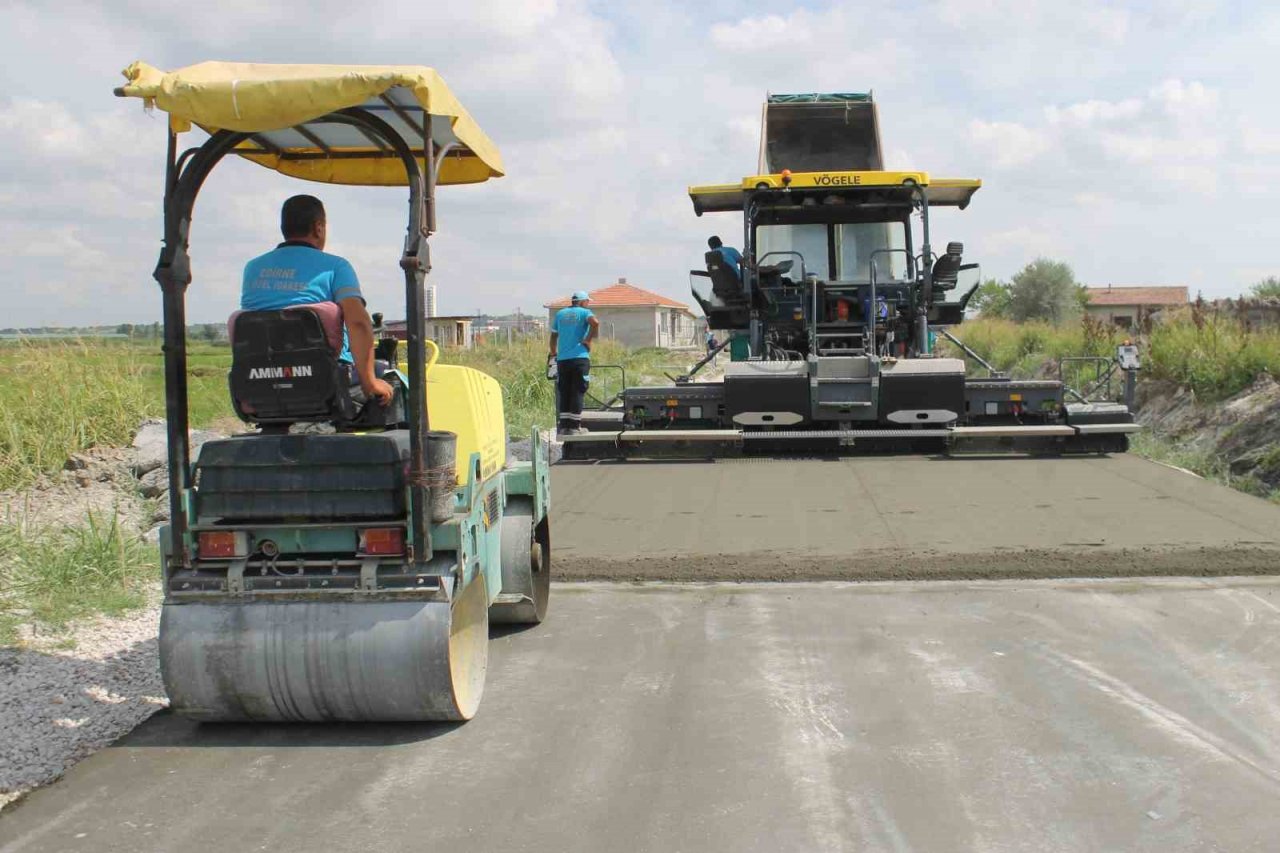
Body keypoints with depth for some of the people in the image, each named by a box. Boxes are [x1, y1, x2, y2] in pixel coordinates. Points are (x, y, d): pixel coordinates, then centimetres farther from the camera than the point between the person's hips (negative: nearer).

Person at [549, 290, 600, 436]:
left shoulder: (560, 314, 15)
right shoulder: (584, 312, 2)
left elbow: (554, 335, 20)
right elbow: (595, 323, -20)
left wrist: (553, 352, 34)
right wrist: (588, 340, -8)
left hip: (562, 359, 4)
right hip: (579, 358, -4)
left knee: (564, 393, 9)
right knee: (577, 392, 0)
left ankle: (564, 425, 8)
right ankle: (574, 426, -1)